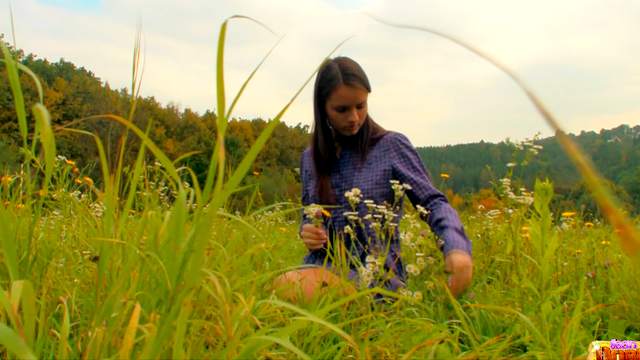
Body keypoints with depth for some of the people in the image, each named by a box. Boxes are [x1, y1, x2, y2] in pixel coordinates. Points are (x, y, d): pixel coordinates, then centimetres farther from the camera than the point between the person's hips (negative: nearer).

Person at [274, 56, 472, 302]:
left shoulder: (391, 146, -1)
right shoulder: (310, 158, 13)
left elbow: (432, 202, -4)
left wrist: (456, 247, -24)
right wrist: (306, 231, -3)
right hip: (322, 266, 4)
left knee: (289, 287, -33)